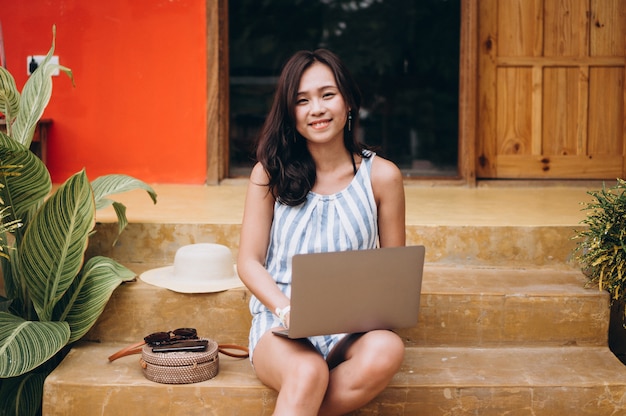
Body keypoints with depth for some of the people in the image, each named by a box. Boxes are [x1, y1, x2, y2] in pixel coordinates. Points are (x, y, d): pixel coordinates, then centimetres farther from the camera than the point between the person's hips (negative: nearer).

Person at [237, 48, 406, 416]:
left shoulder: (382, 176, 1)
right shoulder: (271, 173, 2)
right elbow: (249, 261, 1)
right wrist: (286, 309, -17)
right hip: (281, 328, -2)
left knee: (387, 350, -33)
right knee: (308, 372, -36)